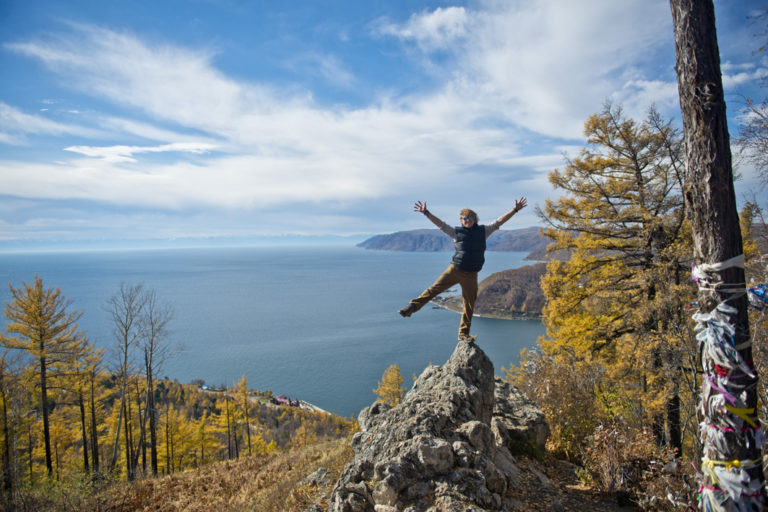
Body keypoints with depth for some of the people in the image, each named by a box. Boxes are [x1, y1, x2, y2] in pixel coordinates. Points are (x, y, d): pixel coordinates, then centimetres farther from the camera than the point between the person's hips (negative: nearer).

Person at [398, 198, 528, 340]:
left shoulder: (483, 231, 10)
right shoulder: (457, 231, 7)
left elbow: (499, 221, 10)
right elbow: (440, 224, 4)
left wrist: (515, 209, 8)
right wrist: (426, 213, -4)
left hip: (470, 275, 1)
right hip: (454, 270, -1)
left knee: (469, 306, 6)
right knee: (434, 289, -11)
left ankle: (463, 334, 18)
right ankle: (411, 307, -5)